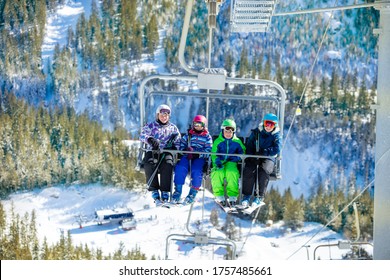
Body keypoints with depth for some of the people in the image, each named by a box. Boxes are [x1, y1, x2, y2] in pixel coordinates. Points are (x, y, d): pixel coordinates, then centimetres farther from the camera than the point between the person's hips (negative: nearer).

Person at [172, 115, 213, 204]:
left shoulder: (207, 137, 10)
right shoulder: (189, 135, 19)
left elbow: (208, 151, -1)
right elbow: (181, 145, 15)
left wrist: (197, 154, -17)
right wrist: (186, 150, -9)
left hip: (200, 158, -2)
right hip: (187, 156, 2)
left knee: (196, 171, -31)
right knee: (180, 168, -26)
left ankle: (193, 193, -21)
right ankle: (178, 191, -21)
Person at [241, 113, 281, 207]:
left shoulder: (276, 135, 2)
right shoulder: (256, 132, 6)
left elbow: (277, 150, -10)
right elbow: (249, 146, 6)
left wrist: (264, 152, -19)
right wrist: (252, 156, -13)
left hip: (268, 158, -1)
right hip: (254, 158, 1)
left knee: (264, 171, -34)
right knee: (249, 170, -30)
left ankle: (259, 197, -27)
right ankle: (246, 195, -22)